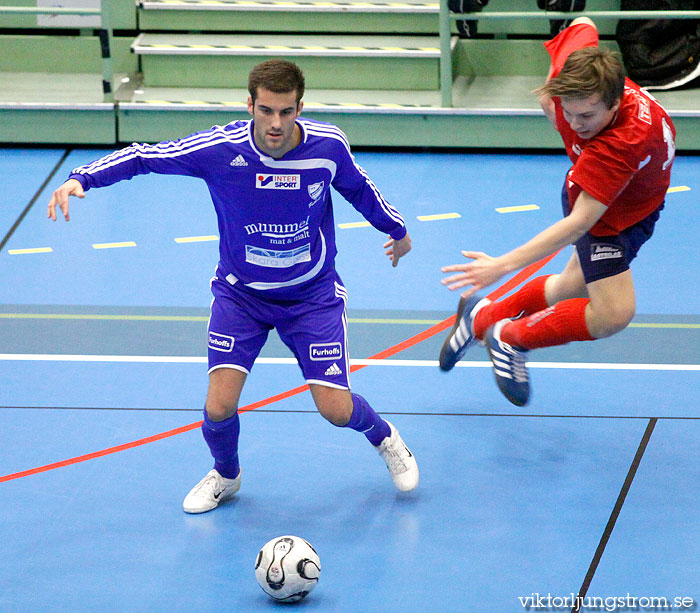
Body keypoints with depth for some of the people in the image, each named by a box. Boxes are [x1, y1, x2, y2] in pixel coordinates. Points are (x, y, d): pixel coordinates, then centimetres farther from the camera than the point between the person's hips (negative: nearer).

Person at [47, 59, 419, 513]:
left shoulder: (328, 146, -18)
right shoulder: (220, 148, -24)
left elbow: (357, 186, 5)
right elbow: (142, 156, -15)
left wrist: (397, 229, 21)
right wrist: (81, 179, -29)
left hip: (312, 293, 0)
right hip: (240, 291, 0)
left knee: (336, 409, -7)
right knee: (219, 407, -11)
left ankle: (384, 437, 31)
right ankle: (226, 476, 25)